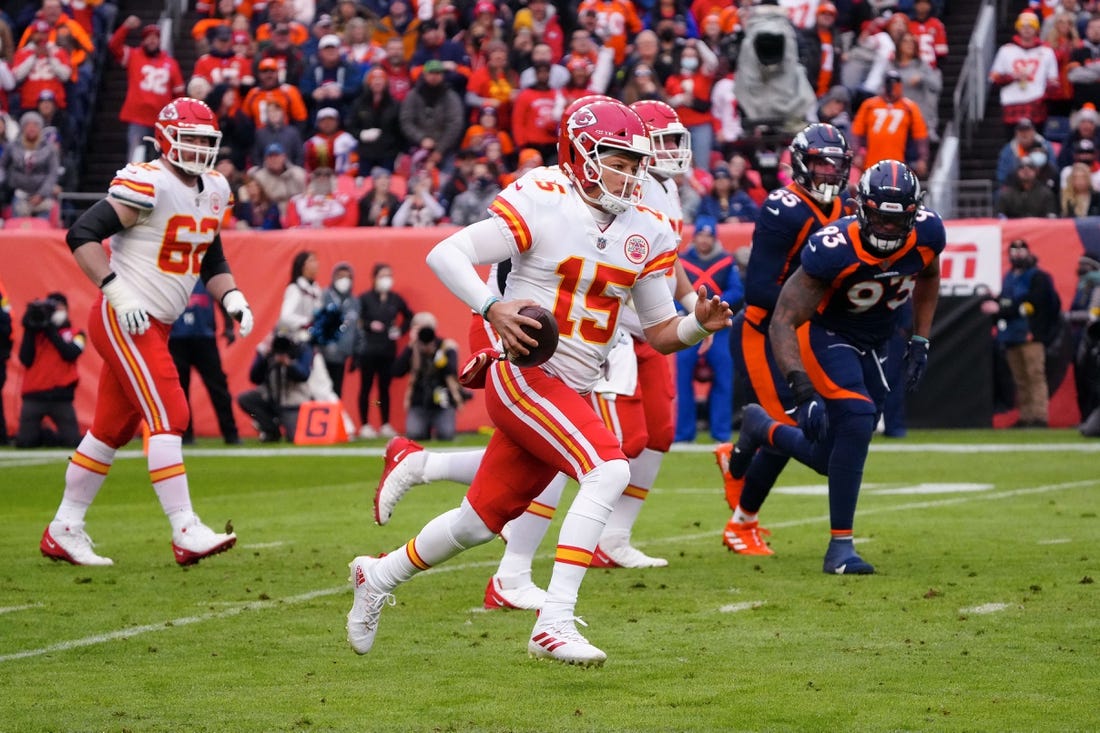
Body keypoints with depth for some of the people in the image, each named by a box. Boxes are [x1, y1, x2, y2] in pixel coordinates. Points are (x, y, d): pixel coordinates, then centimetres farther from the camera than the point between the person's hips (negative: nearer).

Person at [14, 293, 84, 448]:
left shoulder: (74, 334, 11)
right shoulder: (35, 333, 13)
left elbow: (71, 353, -10)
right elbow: (26, 360, -1)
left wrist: (51, 331, -8)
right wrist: (29, 332, -4)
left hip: (61, 396, 0)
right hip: (34, 396, 0)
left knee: (73, 441, -9)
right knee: (24, 442, -8)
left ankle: (47, 437, 23)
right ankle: (38, 435, 26)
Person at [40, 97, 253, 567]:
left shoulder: (214, 191, 11)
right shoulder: (148, 184, -16)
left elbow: (211, 260, 24)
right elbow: (81, 234, -19)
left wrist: (232, 298, 5)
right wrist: (118, 293, -24)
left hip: (155, 327, 9)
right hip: (123, 322, -9)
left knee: (112, 428, 12)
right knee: (168, 417, -15)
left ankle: (63, 532, 20)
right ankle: (186, 533, -16)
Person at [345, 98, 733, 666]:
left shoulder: (646, 232, 8)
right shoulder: (541, 205, -12)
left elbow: (660, 333, 12)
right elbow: (444, 254, -15)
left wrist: (699, 323, -10)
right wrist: (491, 307, -30)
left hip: (570, 394, 7)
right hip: (522, 377, -7)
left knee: (481, 521, 14)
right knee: (609, 470, -27)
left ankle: (378, 577, 39)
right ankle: (554, 623, -28)